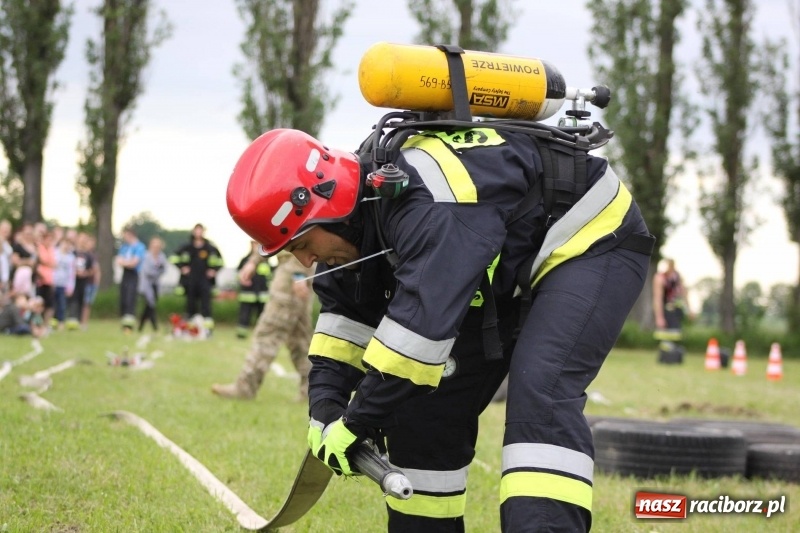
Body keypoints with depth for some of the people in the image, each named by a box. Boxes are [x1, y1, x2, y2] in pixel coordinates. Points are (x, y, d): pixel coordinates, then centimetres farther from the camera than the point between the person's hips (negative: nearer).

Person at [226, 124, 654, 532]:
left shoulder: (427, 200, -36)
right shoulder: (356, 198, -6)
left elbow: (425, 316, -39)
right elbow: (346, 316, 2)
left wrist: (360, 421, -31)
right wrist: (325, 409, -10)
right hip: (510, 271, 9)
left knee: (540, 396, -30)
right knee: (426, 407, 5)